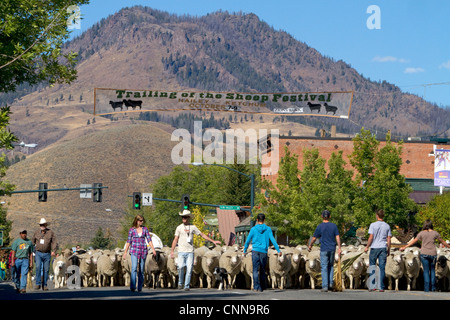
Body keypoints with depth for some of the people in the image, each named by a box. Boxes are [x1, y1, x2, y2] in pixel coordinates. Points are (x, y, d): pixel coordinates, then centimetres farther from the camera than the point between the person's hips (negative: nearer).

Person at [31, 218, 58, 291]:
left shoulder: (51, 232, 2)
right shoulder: (36, 232, 8)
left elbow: (54, 242, -4)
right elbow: (32, 242, 18)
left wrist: (53, 251, -19)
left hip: (47, 254, 0)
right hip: (38, 253, 0)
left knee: (46, 270, 1)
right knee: (38, 267, -17)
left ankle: (44, 285, 9)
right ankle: (38, 284, -15)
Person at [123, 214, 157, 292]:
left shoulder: (145, 229, 7)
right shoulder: (131, 230, 3)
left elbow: (149, 239, 6)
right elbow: (128, 241, 6)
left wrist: (153, 249, -5)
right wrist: (125, 252, 4)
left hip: (143, 251, 2)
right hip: (134, 251, -2)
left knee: (141, 270, 3)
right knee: (134, 268, -18)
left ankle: (140, 288, 10)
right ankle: (132, 286, -24)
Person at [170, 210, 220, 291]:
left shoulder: (193, 227, 9)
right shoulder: (179, 228, 9)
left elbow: (202, 235, 15)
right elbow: (175, 240, 9)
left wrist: (213, 241, 13)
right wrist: (172, 251, 3)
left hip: (190, 251, 1)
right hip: (181, 251, -1)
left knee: (189, 269, -6)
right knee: (181, 267, -14)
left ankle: (187, 286, 1)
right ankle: (180, 283, 7)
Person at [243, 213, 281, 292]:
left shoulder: (253, 229, 2)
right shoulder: (268, 229, 3)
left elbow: (247, 241, 7)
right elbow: (273, 240, -2)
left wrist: (245, 251, 19)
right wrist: (278, 250, 1)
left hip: (255, 251, -1)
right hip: (264, 251, 1)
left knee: (256, 270, -3)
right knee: (262, 270, 12)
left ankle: (257, 287, -13)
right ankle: (262, 287, 19)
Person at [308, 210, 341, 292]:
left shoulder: (319, 227, -6)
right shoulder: (334, 226, 1)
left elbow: (314, 238, 0)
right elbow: (337, 237, -3)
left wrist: (310, 246, 16)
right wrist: (339, 248, -2)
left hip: (324, 250, -3)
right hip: (332, 249, 3)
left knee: (324, 268, -1)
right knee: (330, 266, 20)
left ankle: (325, 286, -6)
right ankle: (330, 283, 10)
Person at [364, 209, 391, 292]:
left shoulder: (373, 225, -5)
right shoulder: (387, 226, 6)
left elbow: (371, 237, -9)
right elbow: (389, 239, 5)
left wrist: (367, 247, 0)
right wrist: (388, 250, 13)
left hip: (374, 248, -2)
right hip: (383, 248, 2)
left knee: (372, 267, 6)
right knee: (382, 268, 2)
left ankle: (372, 286, 3)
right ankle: (381, 287, 0)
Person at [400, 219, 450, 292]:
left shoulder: (422, 233, -1)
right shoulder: (435, 233, 1)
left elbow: (414, 241, 3)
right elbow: (442, 242, 12)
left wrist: (404, 247, 12)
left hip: (424, 254, -1)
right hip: (433, 254, 1)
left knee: (426, 271, 3)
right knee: (432, 270, 14)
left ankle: (427, 288, -1)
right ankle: (433, 287, 11)